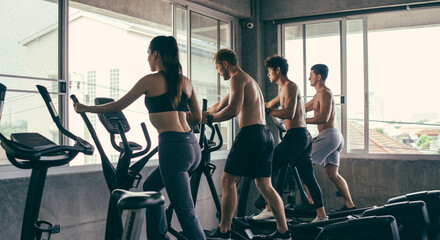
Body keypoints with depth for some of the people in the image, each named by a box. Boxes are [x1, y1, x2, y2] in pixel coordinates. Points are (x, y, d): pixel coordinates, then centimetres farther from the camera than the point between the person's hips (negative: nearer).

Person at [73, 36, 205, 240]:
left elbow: (117, 106, 6)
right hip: (192, 145, 8)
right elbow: (197, 117, 19)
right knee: (150, 187, 27)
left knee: (185, 211, -4)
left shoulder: (150, 80, -2)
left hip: (173, 146, -8)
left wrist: (85, 108, 19)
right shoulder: (185, 81, 13)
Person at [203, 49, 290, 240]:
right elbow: (219, 106, 32)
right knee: (264, 184, 12)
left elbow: (233, 110, -19)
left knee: (228, 181, -2)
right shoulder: (249, 80, 27)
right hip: (265, 134, 10)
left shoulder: (238, 78, -4)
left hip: (250, 133, -10)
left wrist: (208, 118, -9)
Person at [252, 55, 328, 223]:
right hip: (304, 136, 10)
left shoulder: (290, 86, -9)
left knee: (269, 168, -5)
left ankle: (270, 208, -4)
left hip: (296, 135, -10)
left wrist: (267, 112, -17)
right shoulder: (283, 89, 22)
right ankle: (321, 214, 12)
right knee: (308, 177, 10)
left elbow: (289, 113, -21)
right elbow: (269, 105, 34)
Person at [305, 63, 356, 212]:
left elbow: (323, 118, -20)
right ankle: (349, 205, 7)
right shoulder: (319, 95, 22)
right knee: (332, 174, 7)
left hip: (329, 134, -10)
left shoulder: (325, 93, -9)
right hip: (335, 137, 10)